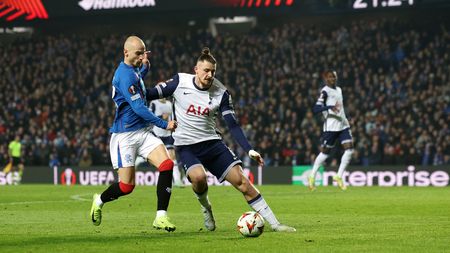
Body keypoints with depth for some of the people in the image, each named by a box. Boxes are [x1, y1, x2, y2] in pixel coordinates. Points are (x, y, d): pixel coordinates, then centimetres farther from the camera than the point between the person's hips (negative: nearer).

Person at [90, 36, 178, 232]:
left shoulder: (133, 70, 11)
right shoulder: (125, 75, -18)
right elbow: (139, 108, -22)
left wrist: (145, 65, 17)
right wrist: (164, 124, -18)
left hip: (143, 131, 8)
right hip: (125, 136, -8)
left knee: (166, 165, -14)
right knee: (126, 186, -5)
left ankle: (161, 217, -12)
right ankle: (99, 201, 27)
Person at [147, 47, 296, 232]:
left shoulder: (221, 93, -5)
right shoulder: (180, 81, -8)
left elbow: (233, 125, -4)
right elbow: (153, 94, 3)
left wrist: (249, 150, -13)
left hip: (212, 142, 2)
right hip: (186, 146, -2)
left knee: (241, 180, -9)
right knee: (198, 176, -33)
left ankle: (274, 223, -2)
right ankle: (205, 207, 3)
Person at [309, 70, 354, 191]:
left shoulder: (339, 90, 16)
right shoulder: (325, 91, -9)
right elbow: (316, 108, -20)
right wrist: (329, 107, -35)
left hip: (343, 124, 7)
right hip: (331, 126, -7)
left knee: (349, 148, -7)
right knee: (325, 151, -1)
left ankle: (339, 176, 0)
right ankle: (312, 176, 14)